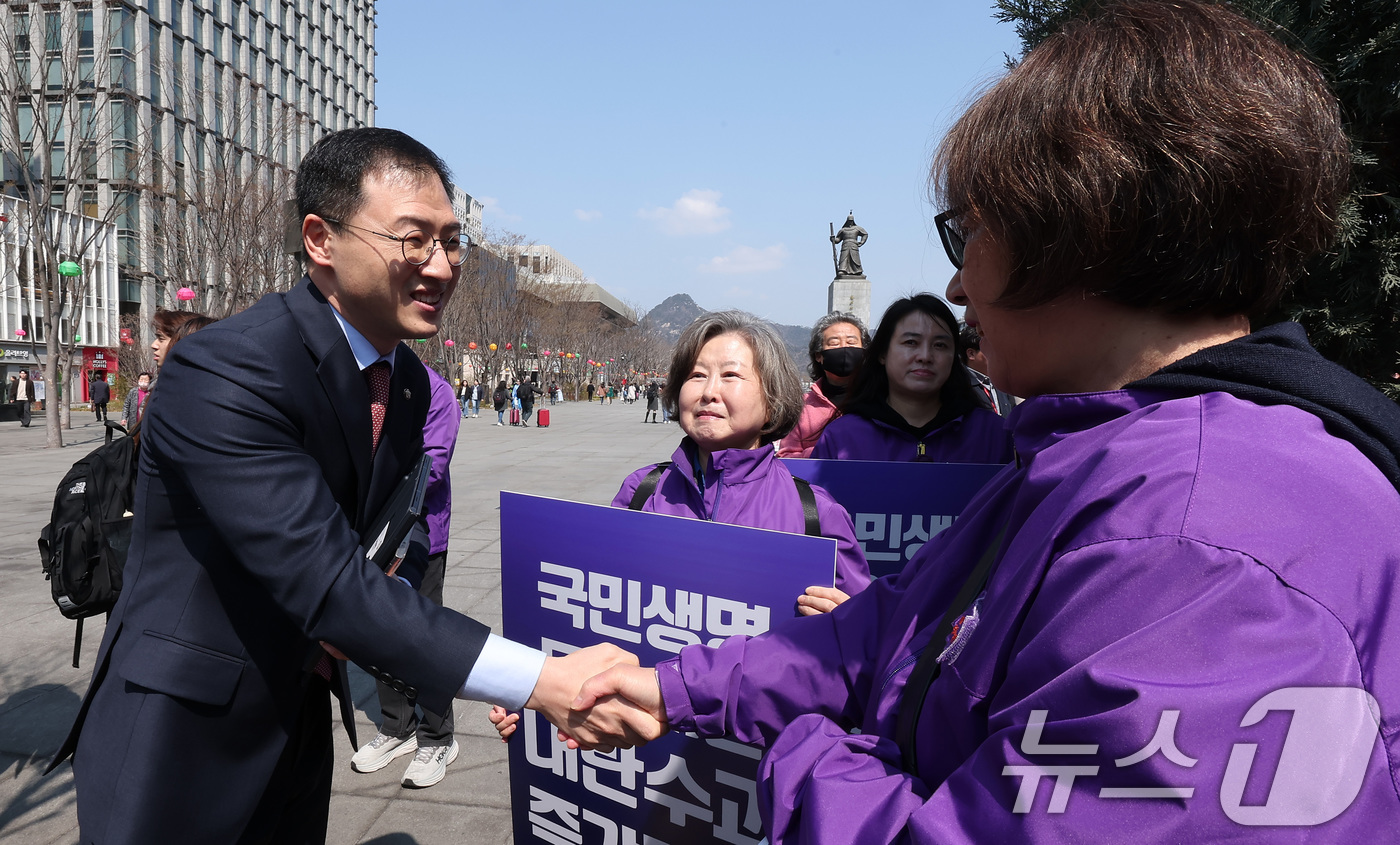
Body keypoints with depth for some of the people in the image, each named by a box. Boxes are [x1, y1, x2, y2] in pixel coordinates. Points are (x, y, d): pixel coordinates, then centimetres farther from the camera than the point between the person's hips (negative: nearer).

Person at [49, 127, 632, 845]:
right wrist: (541, 682, -36)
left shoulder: (409, 382, 0)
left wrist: (389, 611, -11)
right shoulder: (219, 373, -27)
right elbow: (326, 582, -33)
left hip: (299, 722, 7)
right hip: (177, 740, -6)